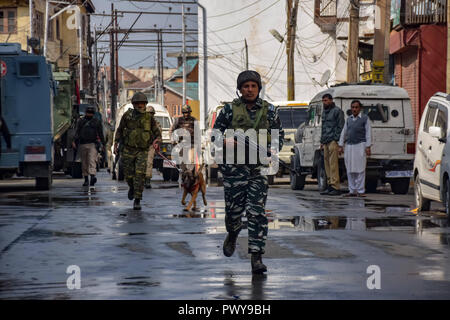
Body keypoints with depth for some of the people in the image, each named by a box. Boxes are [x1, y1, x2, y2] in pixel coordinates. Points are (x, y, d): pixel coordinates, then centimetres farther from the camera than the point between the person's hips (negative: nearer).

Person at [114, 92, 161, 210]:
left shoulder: (149, 118, -1)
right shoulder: (127, 115, -1)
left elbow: (157, 132, 7)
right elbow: (119, 130, 12)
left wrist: (157, 141, -14)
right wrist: (115, 144, 6)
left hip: (142, 151, -1)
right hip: (128, 150, 1)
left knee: (140, 175, -13)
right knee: (129, 175, 4)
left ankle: (137, 201, -9)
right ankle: (132, 187, 40)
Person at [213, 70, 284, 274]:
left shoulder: (269, 110, 6)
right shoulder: (230, 109, 2)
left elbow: (279, 135, 14)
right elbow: (215, 133, 8)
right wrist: (226, 141, -14)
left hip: (259, 167, 0)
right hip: (234, 167, 0)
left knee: (257, 212, -7)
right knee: (233, 209, 5)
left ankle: (256, 258, -6)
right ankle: (232, 235, 40)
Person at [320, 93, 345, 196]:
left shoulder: (337, 111, -5)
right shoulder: (324, 112, 22)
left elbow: (340, 127, -10)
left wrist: (337, 140, -16)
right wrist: (321, 141, 22)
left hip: (333, 141, -9)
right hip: (325, 142, 9)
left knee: (333, 164, -12)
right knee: (327, 164, 6)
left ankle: (335, 187, -14)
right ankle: (330, 186, 9)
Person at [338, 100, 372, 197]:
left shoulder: (365, 118, 1)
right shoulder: (349, 119, 15)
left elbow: (368, 133, -3)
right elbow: (343, 133, 15)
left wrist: (368, 147, -11)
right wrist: (341, 146, 8)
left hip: (360, 146, -5)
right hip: (349, 146, 5)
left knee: (360, 170, -7)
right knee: (350, 170, 4)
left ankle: (360, 191, -5)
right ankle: (352, 191, 8)